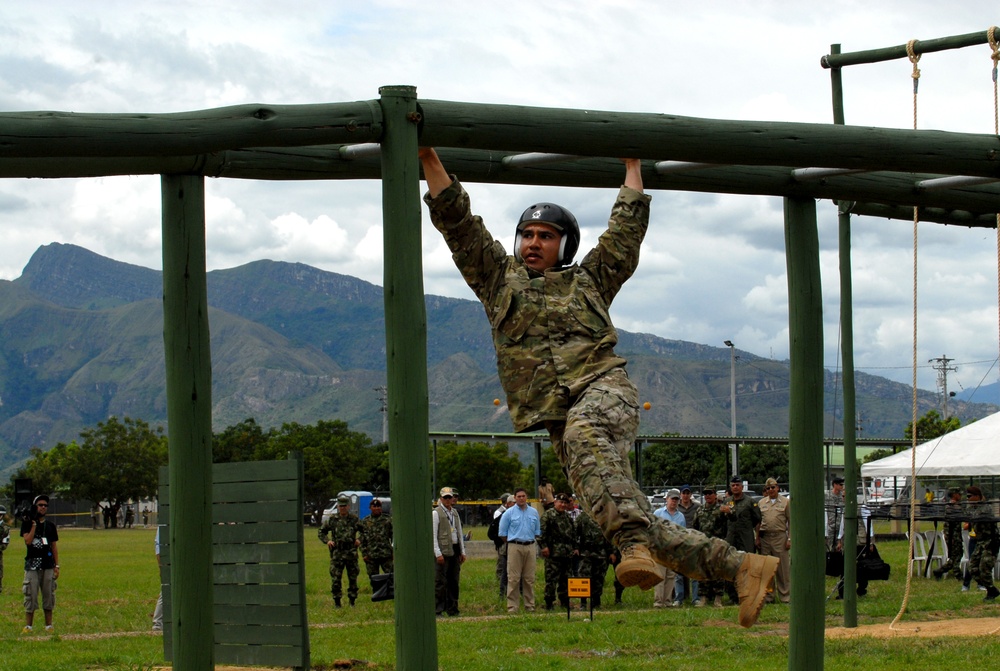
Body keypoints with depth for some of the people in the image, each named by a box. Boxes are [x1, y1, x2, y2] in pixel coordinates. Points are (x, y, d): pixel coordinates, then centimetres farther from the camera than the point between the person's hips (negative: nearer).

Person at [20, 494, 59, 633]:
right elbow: (27, 541, -14)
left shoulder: (50, 526, 11)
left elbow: (54, 547, 12)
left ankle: (49, 626, 10)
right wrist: (34, 524, -13)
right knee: (30, 596, -4)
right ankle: (28, 626, 0)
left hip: (48, 565, 3)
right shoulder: (27, 524, 1)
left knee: (49, 596, 4)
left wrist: (56, 566, 6)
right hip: (32, 564, -3)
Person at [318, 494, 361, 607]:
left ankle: (352, 600, 15)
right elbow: (322, 532, 14)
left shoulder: (354, 519, 4)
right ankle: (337, 601, 3)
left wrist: (360, 540, 0)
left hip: (351, 552, 0)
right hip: (337, 553, 0)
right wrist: (327, 541, -1)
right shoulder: (332, 519, 4)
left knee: (353, 578, 5)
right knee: (335, 578, -5)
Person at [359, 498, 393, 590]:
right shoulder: (366, 521, 8)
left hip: (386, 554, -2)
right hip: (371, 556, 2)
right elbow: (361, 539, 8)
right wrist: (364, 554, 0)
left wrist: (394, 551, -1)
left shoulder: (387, 520, 5)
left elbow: (394, 536, 6)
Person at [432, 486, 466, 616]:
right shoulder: (436, 513, -5)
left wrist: (462, 551, 16)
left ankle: (452, 609, 16)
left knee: (454, 581, 9)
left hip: (455, 550, 7)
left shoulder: (455, 513, 16)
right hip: (443, 551, -7)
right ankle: (438, 610, -3)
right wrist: (438, 553, -16)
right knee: (440, 581, -6)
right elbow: (433, 535, -10)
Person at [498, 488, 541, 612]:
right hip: (515, 547, -3)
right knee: (513, 578, -7)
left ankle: (530, 605, 11)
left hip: (530, 547, 3)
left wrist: (531, 541, 13)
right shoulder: (509, 513, 2)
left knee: (529, 578, 5)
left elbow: (537, 532, 19)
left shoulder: (534, 512, 12)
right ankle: (512, 606, -5)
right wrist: (510, 543, 7)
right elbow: (502, 533, 5)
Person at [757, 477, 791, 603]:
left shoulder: (786, 502, 5)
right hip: (765, 537, 3)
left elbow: (791, 521, 4)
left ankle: (785, 596, 2)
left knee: (783, 568, -3)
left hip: (779, 536, -3)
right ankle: (768, 596, 11)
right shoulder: (761, 503, 12)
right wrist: (757, 537, 5)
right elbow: (757, 521, 14)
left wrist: (789, 539, -3)